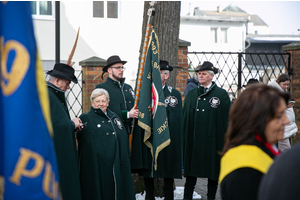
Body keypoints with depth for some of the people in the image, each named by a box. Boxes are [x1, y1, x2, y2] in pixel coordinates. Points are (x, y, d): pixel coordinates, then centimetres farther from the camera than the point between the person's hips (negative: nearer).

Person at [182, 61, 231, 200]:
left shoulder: (222, 94, 0)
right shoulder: (191, 94, 11)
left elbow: (227, 119, -1)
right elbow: (185, 118, 12)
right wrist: (184, 139, 6)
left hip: (213, 140, -2)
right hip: (193, 141, 3)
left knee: (213, 173, 6)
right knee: (190, 173, 5)